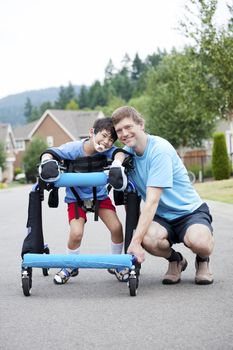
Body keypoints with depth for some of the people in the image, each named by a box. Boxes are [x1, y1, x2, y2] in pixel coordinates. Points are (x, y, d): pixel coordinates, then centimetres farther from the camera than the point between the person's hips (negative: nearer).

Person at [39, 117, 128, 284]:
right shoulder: (74, 148, -24)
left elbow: (119, 153, -36)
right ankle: (70, 267, 12)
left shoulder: (107, 150, -19)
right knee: (76, 233, -18)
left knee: (116, 227, -11)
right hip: (76, 197, -2)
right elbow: (49, 153, -24)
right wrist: (48, 162, -46)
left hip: (100, 194, 2)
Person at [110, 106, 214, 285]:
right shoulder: (128, 152, 0)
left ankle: (203, 261, 3)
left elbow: (152, 201, -28)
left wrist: (135, 241, -33)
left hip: (189, 211, -4)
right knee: (149, 239, -32)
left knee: (199, 242, -37)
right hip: (162, 216, 4)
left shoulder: (160, 149, -21)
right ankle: (175, 260, 4)